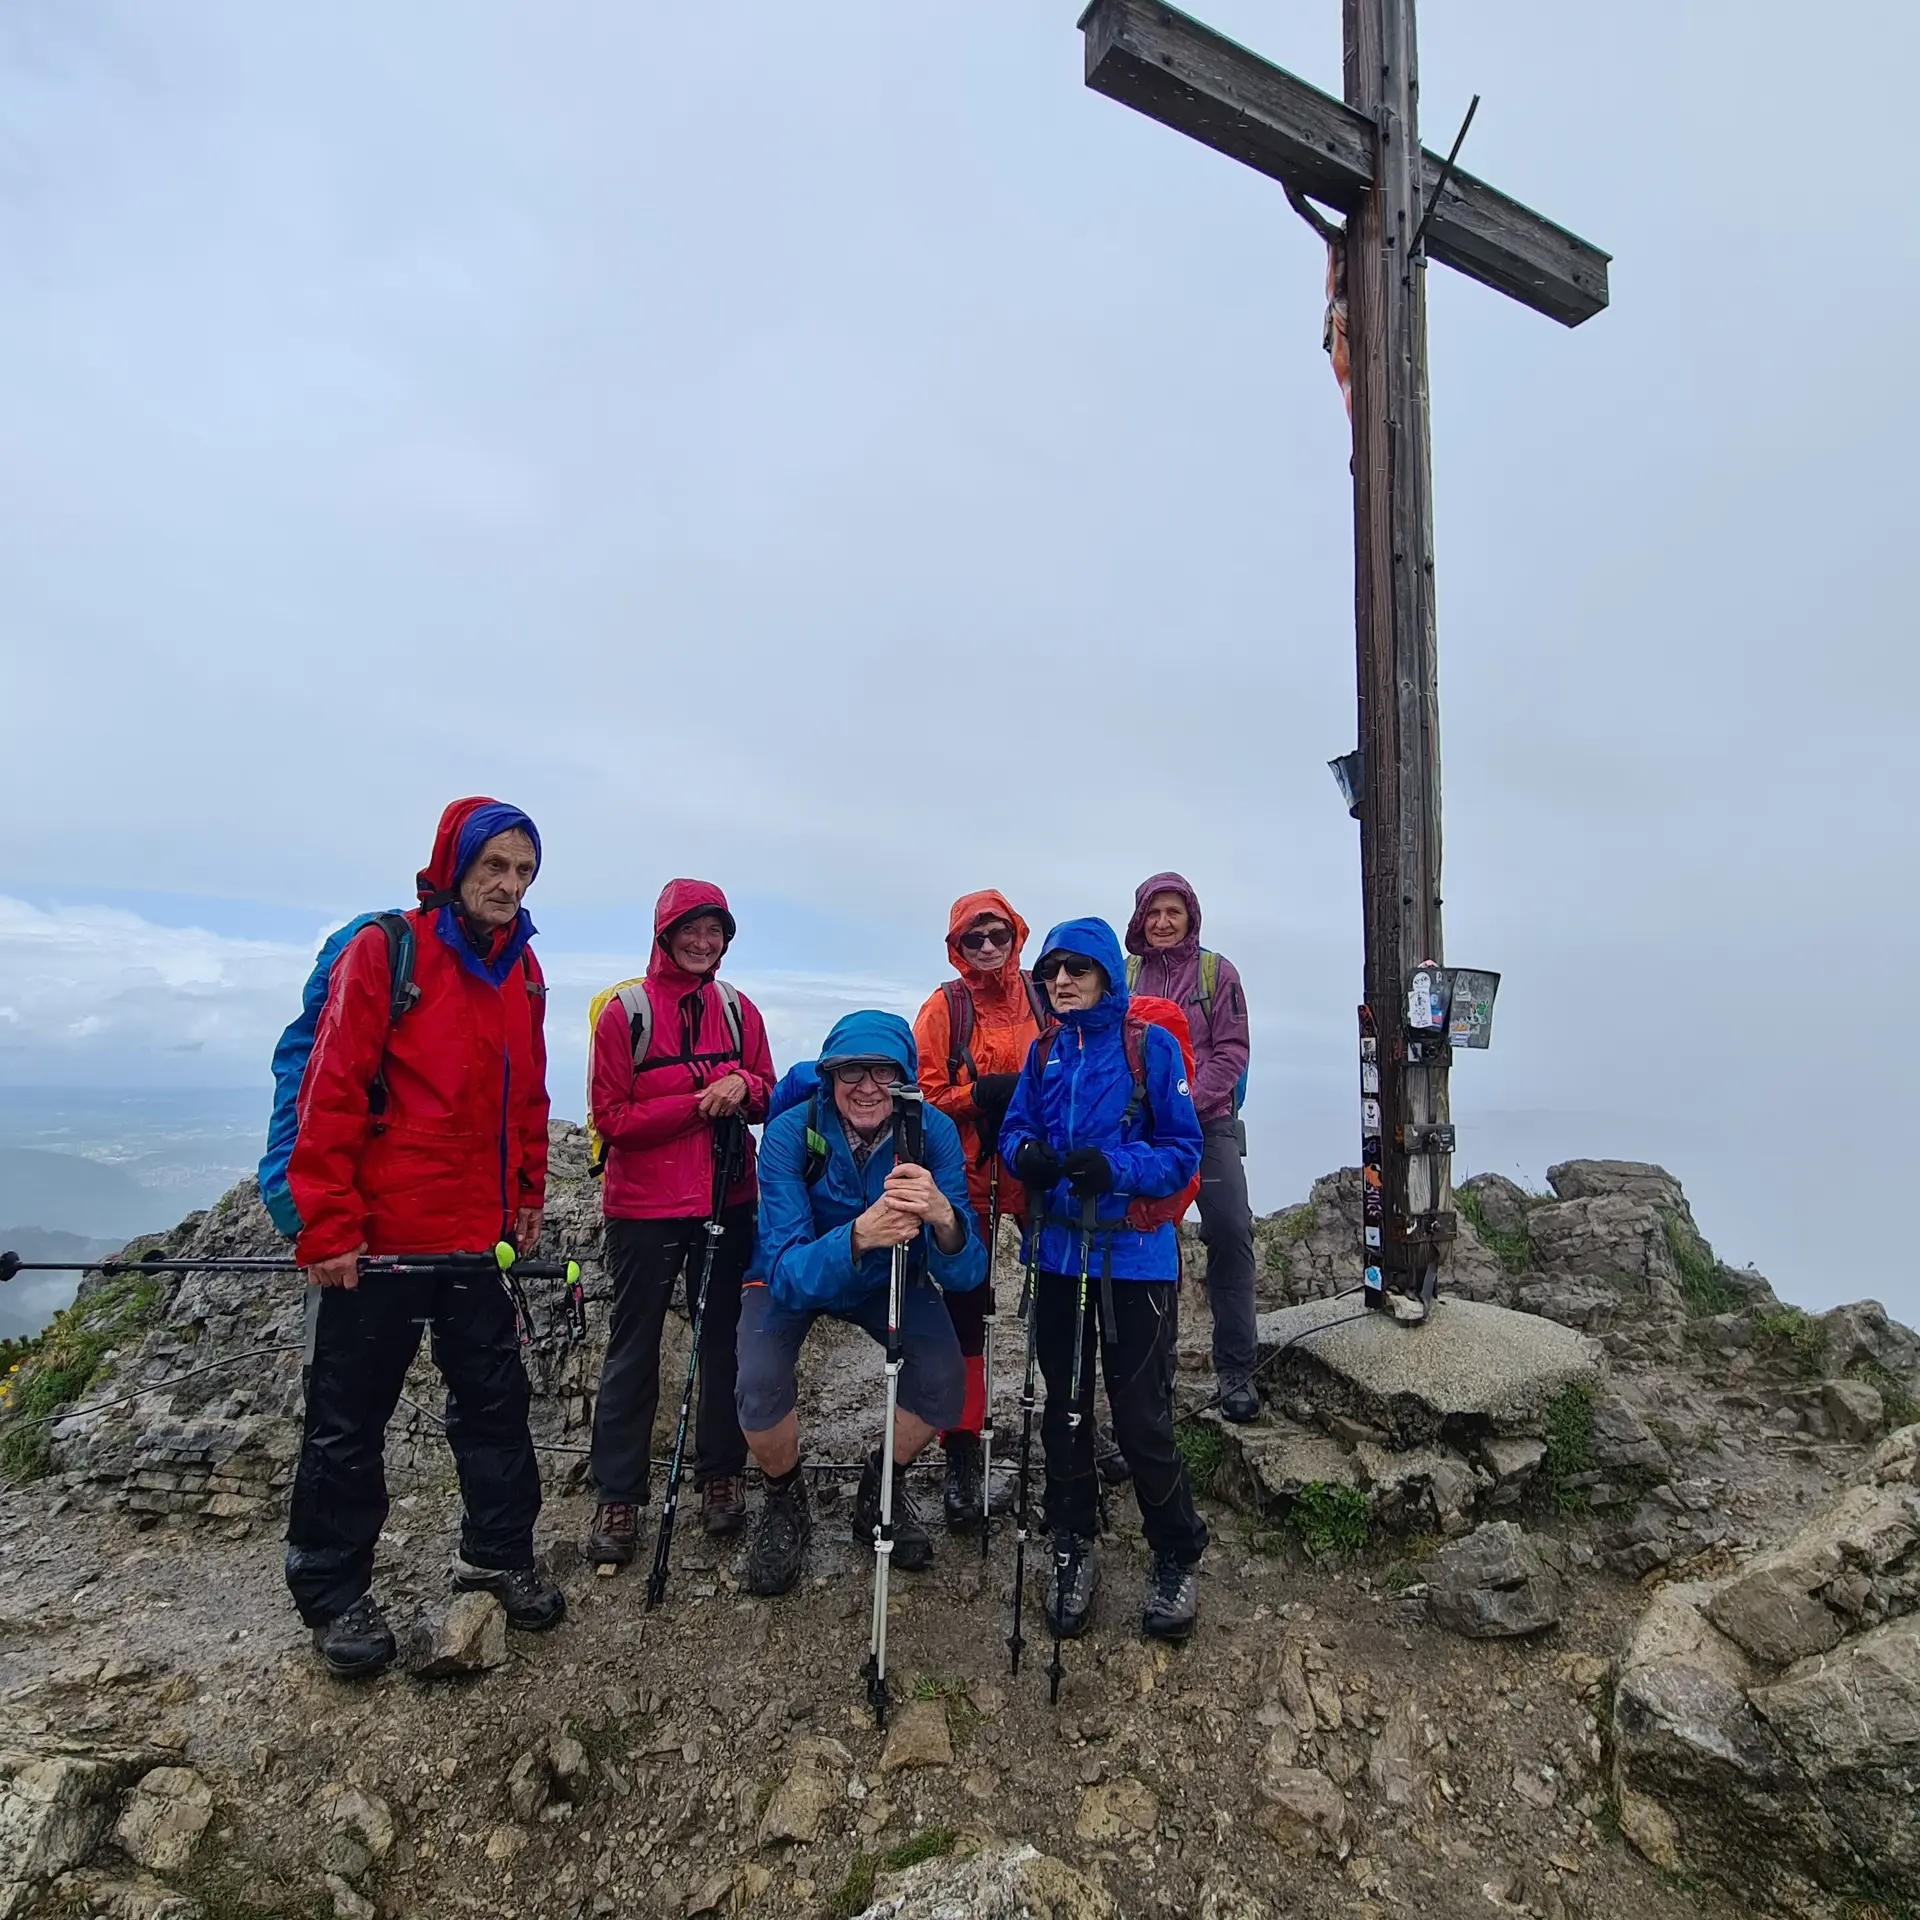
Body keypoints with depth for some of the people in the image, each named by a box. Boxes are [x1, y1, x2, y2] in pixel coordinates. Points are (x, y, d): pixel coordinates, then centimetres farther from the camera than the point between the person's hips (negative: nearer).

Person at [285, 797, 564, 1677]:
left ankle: (498, 1554, 31)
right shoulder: (385, 953, -10)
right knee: (349, 1417, 10)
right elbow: (331, 1093, -13)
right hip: (377, 1236, -5)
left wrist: (528, 1197, 13)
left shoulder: (523, 971, 7)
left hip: (481, 1237, 6)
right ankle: (332, 1594, 28)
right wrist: (328, 1228, -14)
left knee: (495, 1396, 14)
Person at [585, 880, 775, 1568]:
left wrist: (744, 1087, -13)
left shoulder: (739, 1012, 5)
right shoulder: (624, 1012, -6)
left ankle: (721, 1475, 28)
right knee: (633, 1350, 6)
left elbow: (769, 1099, 10)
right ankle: (618, 1498, 19)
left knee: (724, 1340, 13)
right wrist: (699, 1104, -19)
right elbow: (612, 1118, -10)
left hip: (728, 1202, 4)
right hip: (644, 1207, -3)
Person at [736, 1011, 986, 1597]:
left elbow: (965, 1274, -30)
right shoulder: (791, 1132, -30)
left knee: (945, 1380, -19)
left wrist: (943, 1219, -53)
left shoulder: (932, 1133, -25)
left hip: (888, 1280, 2)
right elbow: (788, 1273, -36)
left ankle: (881, 1490, 14)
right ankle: (784, 1502, 10)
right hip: (795, 1278, -1)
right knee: (759, 1385, -24)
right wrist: (857, 1236, -56)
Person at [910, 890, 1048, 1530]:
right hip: (969, 1175, -3)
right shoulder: (945, 1007, -2)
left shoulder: (1043, 997, 5)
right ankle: (962, 1457, 14)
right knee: (966, 1309, 3)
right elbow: (924, 1094, -6)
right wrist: (984, 1094, -18)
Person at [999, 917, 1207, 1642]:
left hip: (1134, 1255, -4)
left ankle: (1176, 1556, 26)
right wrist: (1025, 1154, -14)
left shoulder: (1151, 1045, -7)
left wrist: (1113, 1167, -24)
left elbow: (1182, 1151, -8)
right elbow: (1014, 1129, 10)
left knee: (1142, 1417, 1)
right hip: (1058, 1250, 5)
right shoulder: (1044, 1052, 6)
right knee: (1064, 1407, 15)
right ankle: (1073, 1550, 35)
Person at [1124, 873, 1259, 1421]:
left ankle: (1235, 1368, 1)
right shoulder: (1125, 977, 8)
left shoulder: (1216, 971, 3)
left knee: (1230, 1232, -11)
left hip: (1209, 1123, -2)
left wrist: (1188, 1101, -14)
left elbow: (1231, 1050, -3)